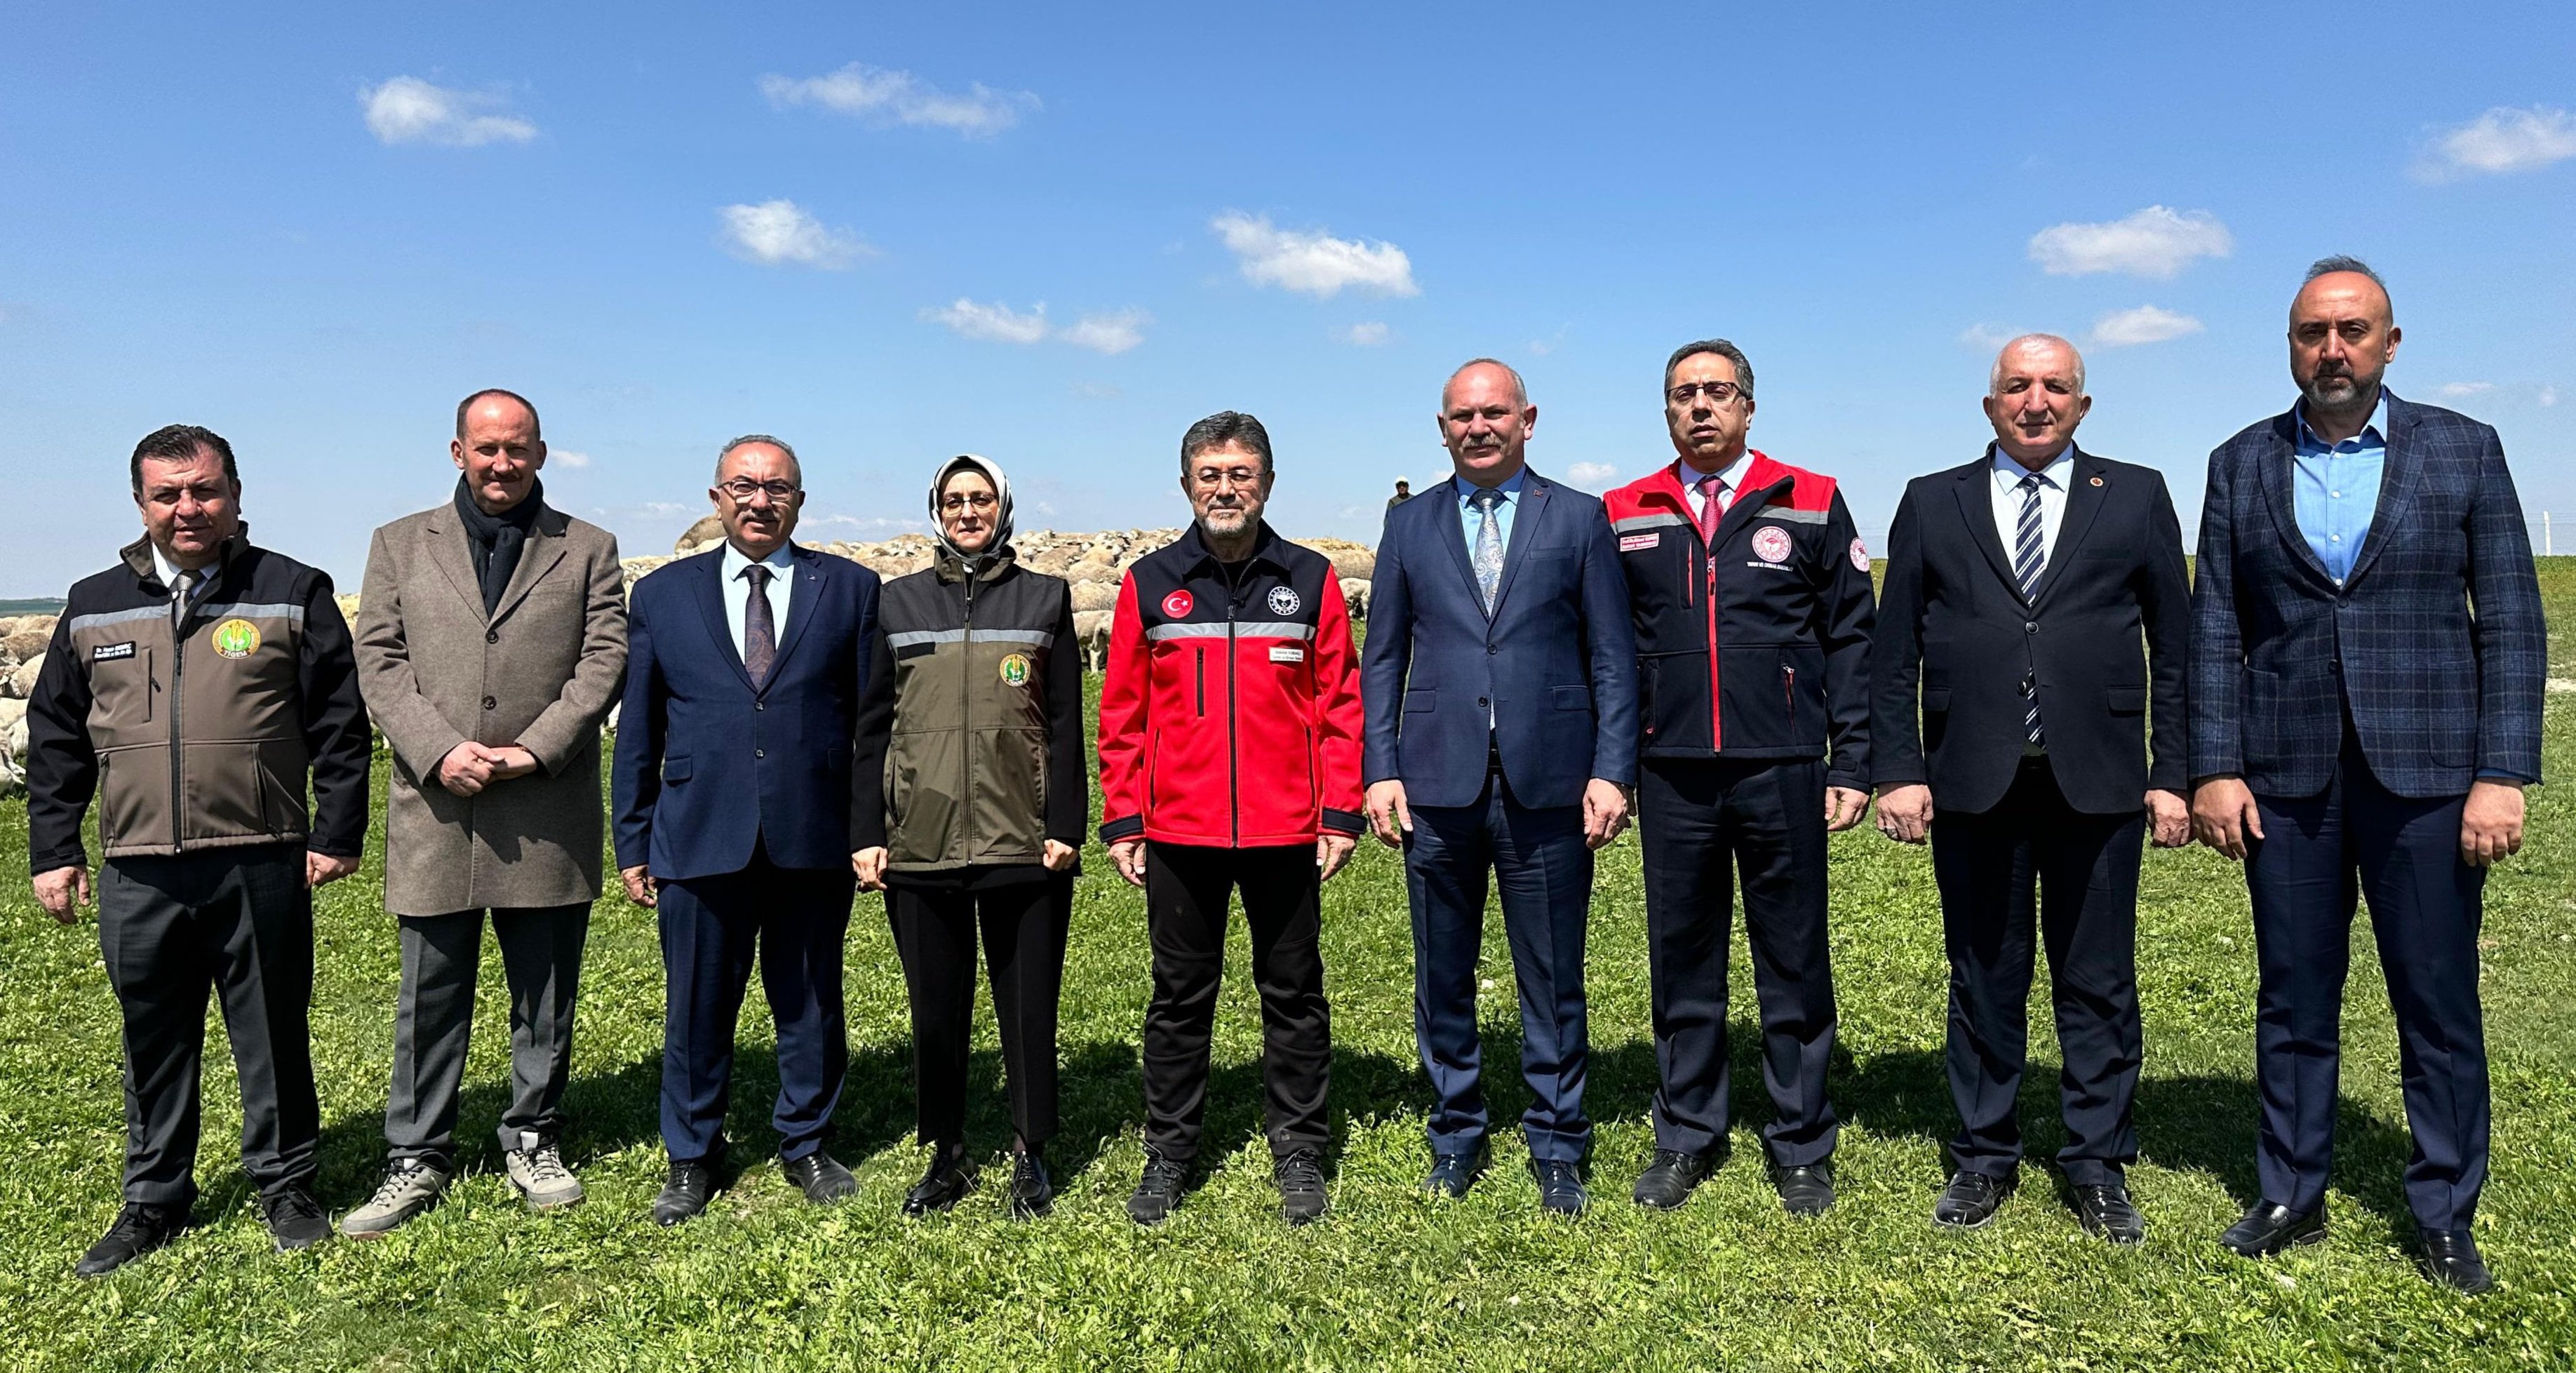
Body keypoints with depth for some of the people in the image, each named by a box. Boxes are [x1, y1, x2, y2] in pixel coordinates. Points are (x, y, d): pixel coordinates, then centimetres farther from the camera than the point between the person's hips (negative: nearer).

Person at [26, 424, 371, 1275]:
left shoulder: (293, 594, 2)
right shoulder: (94, 607, 11)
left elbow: (340, 725, 0)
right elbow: (55, 738, 15)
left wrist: (337, 835, -4)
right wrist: (53, 851, 10)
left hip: (261, 868, -3)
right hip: (138, 875, 3)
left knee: (274, 1036, 6)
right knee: (153, 1044, 12)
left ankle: (286, 1186, 20)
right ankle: (154, 1200, 26)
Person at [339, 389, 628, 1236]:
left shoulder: (587, 550, 8)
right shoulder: (401, 545, 12)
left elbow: (603, 661, -1)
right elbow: (379, 662, 4)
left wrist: (533, 751, -12)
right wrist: (441, 751, -11)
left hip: (548, 812, -1)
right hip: (436, 811, 1)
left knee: (546, 997, 9)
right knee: (430, 999, 8)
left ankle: (533, 1141, 24)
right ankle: (418, 1157, 21)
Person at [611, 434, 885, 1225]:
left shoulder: (850, 589, 5)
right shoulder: (662, 594, 8)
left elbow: (872, 719, 3)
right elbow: (637, 731, 10)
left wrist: (873, 829, -2)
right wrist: (632, 842, 7)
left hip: (814, 840, 0)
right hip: (700, 838, 1)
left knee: (811, 1007, 11)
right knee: (697, 1009, 10)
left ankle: (805, 1145, 31)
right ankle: (691, 1160, 29)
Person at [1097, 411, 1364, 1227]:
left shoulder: (1310, 580, 3)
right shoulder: (1149, 584, 4)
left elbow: (1341, 702, 3)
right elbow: (1122, 714, 5)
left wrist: (1340, 813, -3)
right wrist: (1121, 822, 2)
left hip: (1287, 833, 0)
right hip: (1178, 833, 1)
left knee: (1293, 994, 10)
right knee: (1180, 998, 11)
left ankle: (1299, 1154, 23)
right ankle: (1168, 1152, 25)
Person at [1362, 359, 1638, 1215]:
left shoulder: (1580, 519, 6)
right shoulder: (1409, 525, 10)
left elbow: (1613, 656, 3)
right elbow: (1383, 660, 9)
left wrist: (1612, 770, -5)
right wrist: (1381, 771, 0)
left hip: (1548, 788, -1)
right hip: (1438, 786, 2)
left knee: (1553, 981, 7)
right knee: (1443, 979, 10)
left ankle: (1557, 1150, 23)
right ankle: (1457, 1138, 27)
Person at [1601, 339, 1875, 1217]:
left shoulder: (1812, 505, 4)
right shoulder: (1626, 516, 7)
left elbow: (1851, 641, 4)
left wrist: (1853, 766, -2)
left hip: (1782, 775, -1)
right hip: (1672, 780, 1)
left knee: (1794, 964, 8)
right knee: (1682, 963, 10)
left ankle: (1801, 1148, 24)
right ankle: (1685, 1140, 25)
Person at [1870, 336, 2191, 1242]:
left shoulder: (2136, 497, 9)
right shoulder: (1932, 503, 9)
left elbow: (2176, 646, 7)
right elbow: (1894, 651, 5)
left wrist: (2173, 774, 0)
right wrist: (1898, 770, -3)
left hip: (2097, 784, 0)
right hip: (1972, 784, 0)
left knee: (2098, 983, 8)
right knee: (1983, 979, 9)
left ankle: (2099, 1166, 23)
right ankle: (1984, 1157, 23)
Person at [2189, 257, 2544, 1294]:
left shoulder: (2464, 451, 4)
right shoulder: (2241, 465, 7)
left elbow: (2510, 622, 0)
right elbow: (2215, 628, 4)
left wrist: (2503, 775, -8)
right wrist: (2215, 769, -3)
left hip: (2426, 775, -1)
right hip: (2285, 779, 1)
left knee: (2439, 1004, 6)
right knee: (2293, 1002, 9)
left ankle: (2444, 1217, 21)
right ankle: (2292, 1197, 22)